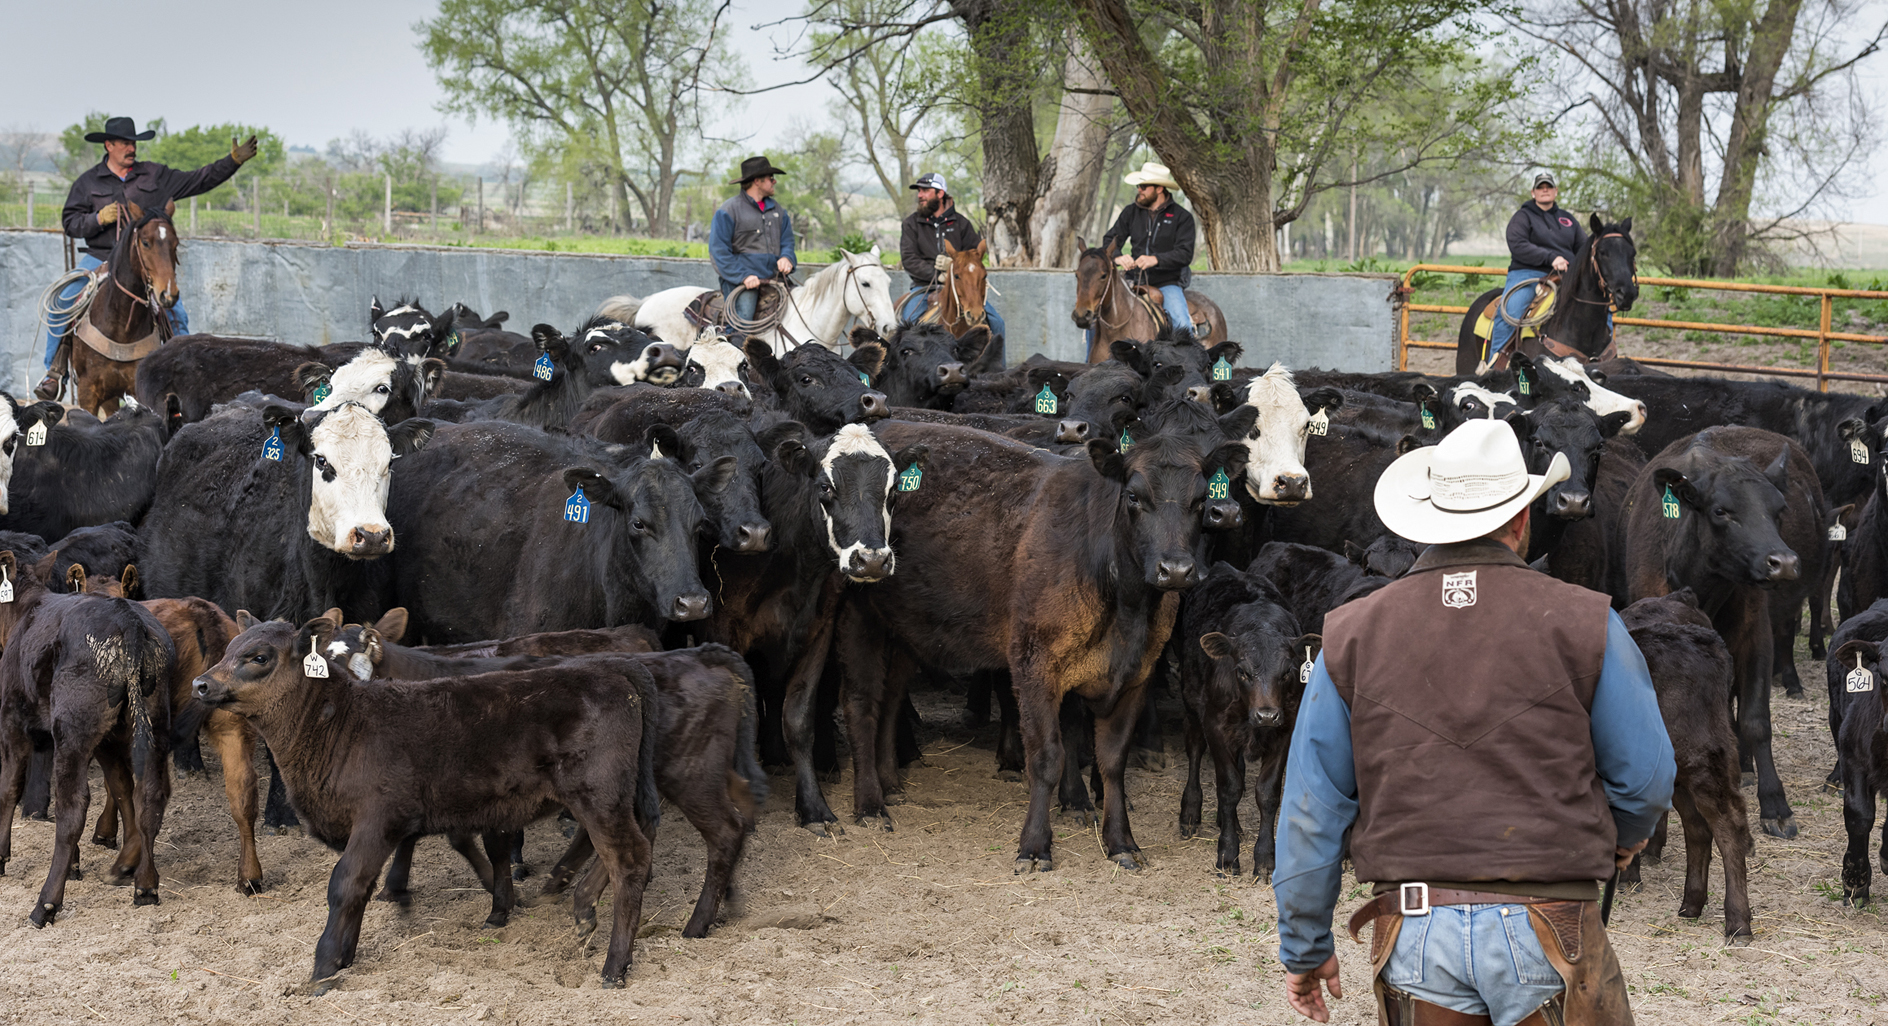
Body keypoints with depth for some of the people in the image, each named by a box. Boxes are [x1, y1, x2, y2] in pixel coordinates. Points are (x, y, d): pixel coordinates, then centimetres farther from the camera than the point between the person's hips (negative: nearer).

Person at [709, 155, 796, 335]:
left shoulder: (776, 209, 18)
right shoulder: (729, 211, -2)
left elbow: (787, 239, 24)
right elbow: (718, 250, -7)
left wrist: (786, 258, -2)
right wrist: (743, 277, -17)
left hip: (774, 278, 6)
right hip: (739, 280, -6)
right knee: (741, 321, -26)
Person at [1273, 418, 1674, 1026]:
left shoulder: (1353, 634, 5)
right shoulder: (1582, 623, -2)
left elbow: (1310, 811, 6)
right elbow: (1646, 776, 5)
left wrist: (1304, 948, 15)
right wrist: (1624, 837, 28)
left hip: (1413, 936, 3)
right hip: (1549, 930, -2)